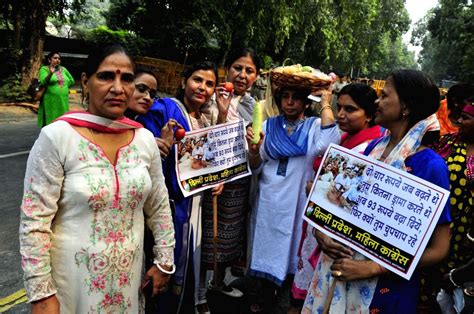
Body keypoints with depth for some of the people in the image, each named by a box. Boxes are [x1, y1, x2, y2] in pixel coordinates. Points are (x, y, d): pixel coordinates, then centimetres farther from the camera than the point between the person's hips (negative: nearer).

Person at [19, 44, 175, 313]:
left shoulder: (145, 138, -4)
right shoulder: (56, 137, -16)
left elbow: (159, 206, 5)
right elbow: (35, 221, -14)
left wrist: (164, 261, 6)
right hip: (72, 278, -3)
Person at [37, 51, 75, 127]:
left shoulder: (63, 69, 13)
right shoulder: (44, 69, -1)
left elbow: (71, 81, 20)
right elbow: (43, 82, -18)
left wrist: (63, 86, 6)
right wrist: (51, 73, -34)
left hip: (63, 101, 5)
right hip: (50, 102, -5)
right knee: (49, 123, -6)